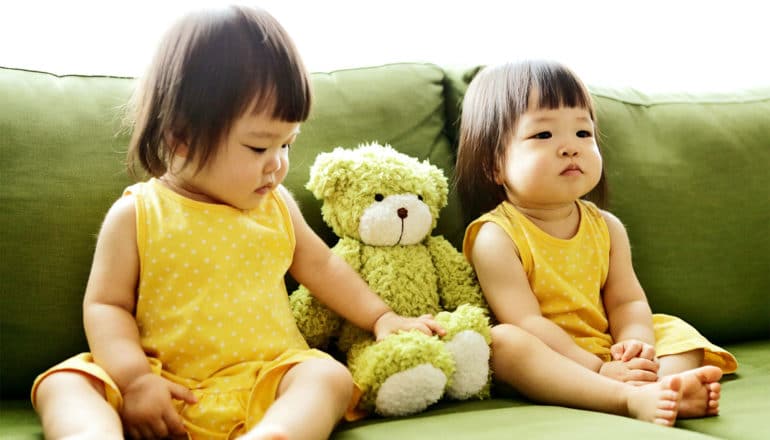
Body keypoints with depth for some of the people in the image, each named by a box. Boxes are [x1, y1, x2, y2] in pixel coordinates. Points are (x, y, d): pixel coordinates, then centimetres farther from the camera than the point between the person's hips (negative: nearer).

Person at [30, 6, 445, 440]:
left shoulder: (276, 205, 12)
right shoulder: (137, 214, 0)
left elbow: (321, 266, 24)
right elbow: (106, 305, -1)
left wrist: (380, 316, 16)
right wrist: (134, 379, -17)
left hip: (263, 379, 2)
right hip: (164, 391, -2)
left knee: (329, 376, -26)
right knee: (64, 383, -22)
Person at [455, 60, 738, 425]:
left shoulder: (606, 227, 8)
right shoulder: (496, 237, -12)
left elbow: (627, 301, 3)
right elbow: (526, 322, -19)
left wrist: (636, 344, -20)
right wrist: (598, 370, -27)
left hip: (608, 351, 7)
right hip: (544, 366, -6)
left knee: (675, 329, -1)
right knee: (502, 340, -33)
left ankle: (667, 385, -37)